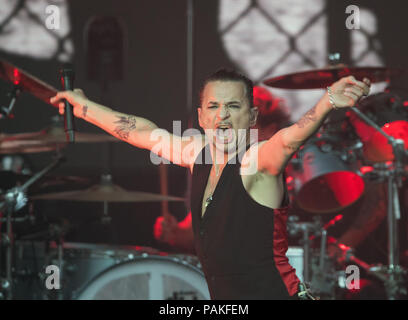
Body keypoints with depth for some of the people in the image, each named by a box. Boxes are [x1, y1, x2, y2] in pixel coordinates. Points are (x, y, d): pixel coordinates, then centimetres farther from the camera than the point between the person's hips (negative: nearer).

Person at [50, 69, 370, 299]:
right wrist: (83, 107, 32)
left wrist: (328, 102, -57)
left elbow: (291, 138, -37)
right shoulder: (198, 153, 6)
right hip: (223, 295, 7)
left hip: (272, 293, -7)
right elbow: (140, 131, 20)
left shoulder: (258, 161, -15)